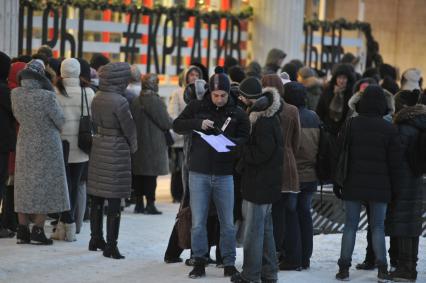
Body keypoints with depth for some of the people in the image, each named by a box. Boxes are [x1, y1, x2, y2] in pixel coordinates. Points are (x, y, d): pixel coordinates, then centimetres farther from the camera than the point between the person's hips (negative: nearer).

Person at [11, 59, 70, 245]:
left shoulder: (16, 94, -8)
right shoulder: (47, 97, -22)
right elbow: (61, 121, -11)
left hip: (25, 145, 5)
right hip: (47, 146, -5)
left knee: (24, 187, 12)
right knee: (45, 186, 5)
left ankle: (22, 230, 13)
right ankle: (38, 230, 4)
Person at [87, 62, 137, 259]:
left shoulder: (97, 98, 3)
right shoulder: (119, 101, -18)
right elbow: (129, 128, -11)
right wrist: (133, 147, 7)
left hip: (98, 147, 7)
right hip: (116, 152, -7)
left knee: (97, 197, 15)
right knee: (114, 201, -2)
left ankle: (96, 239, 25)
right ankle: (111, 246, -1)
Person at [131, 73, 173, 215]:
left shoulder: (135, 101, 7)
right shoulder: (155, 101, -15)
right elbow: (166, 123, -13)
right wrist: (171, 121, 9)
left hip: (137, 144, 7)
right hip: (153, 144, -7)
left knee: (138, 174, 11)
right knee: (151, 175, -3)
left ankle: (139, 203, 16)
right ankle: (150, 204, -2)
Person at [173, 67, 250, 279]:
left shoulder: (237, 114, 0)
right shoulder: (197, 107, 2)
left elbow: (245, 140, -2)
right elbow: (177, 125, 0)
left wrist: (227, 141, -22)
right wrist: (198, 123, -16)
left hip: (224, 174, 0)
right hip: (199, 173, 0)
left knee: (228, 223, 6)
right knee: (198, 222, 3)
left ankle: (229, 263, 16)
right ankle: (199, 262, 15)